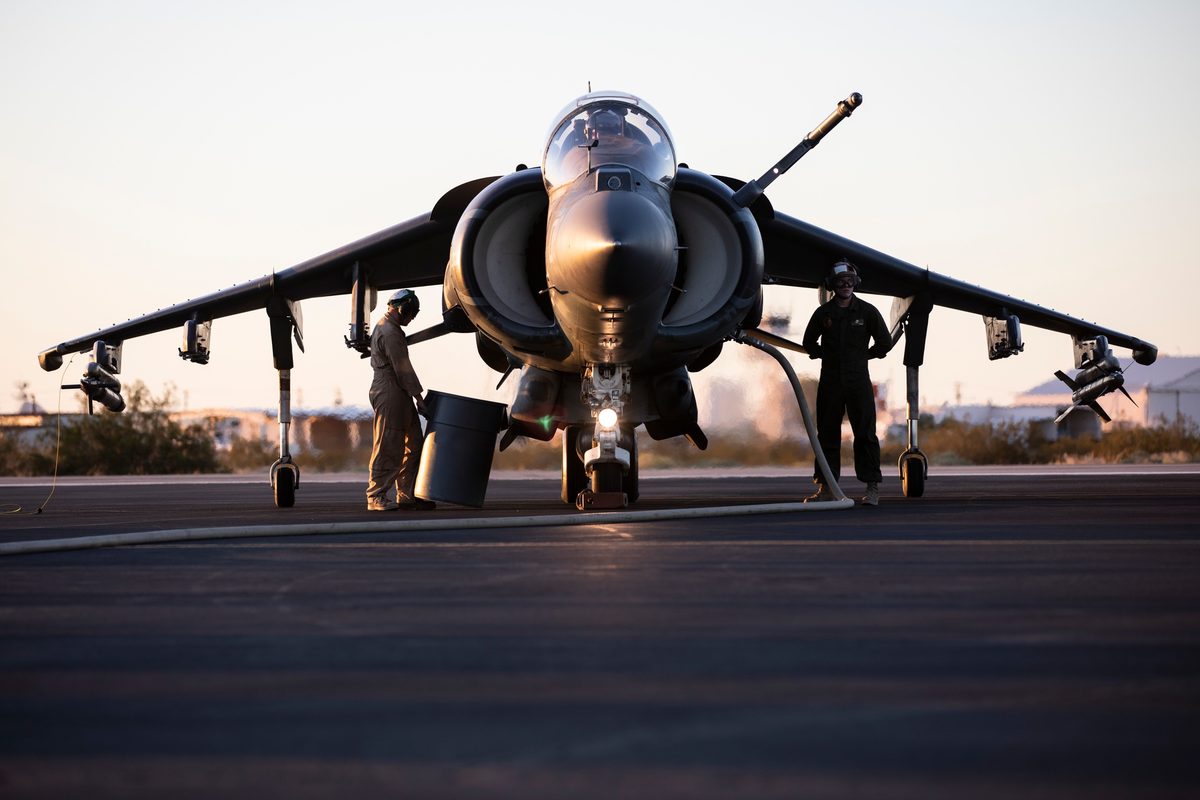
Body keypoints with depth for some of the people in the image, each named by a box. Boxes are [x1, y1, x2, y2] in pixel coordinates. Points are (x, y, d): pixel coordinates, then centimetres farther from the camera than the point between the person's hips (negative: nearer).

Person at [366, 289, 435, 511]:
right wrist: (419, 398, -13)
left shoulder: (388, 329, 20)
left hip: (399, 395, 11)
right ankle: (376, 497, -7)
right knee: (388, 448, -9)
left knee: (413, 445, 10)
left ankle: (408, 495, 14)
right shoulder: (389, 332, -14)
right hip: (390, 394, -11)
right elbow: (403, 370, -16)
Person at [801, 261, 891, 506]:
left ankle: (872, 488, -2)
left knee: (865, 434, -4)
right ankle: (826, 487, 8)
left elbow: (884, 343, 7)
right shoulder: (823, 313, 6)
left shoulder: (867, 311, 1)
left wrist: (864, 356, 11)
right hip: (830, 380, 2)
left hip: (858, 378, -2)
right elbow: (809, 342, 20)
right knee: (827, 434, 3)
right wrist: (826, 357, 11)